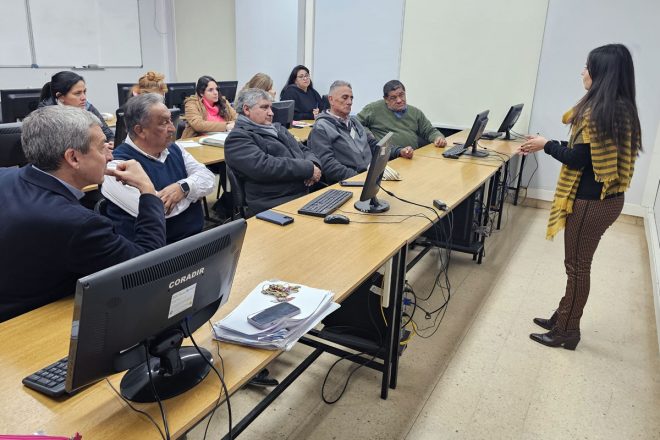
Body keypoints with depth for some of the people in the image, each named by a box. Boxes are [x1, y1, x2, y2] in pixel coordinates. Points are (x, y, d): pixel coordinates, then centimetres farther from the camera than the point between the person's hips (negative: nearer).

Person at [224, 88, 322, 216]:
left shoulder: (278, 128, 23)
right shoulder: (238, 138, -3)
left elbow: (305, 150, 23)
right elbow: (264, 167, -18)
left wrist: (313, 164, -2)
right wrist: (308, 169, -14)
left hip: (307, 193, 8)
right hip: (275, 205, -8)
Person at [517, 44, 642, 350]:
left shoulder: (599, 111, -22)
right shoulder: (622, 109, 9)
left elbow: (577, 159, -20)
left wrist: (547, 145, -4)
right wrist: (545, 146, 13)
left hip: (591, 201, -10)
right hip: (606, 197, 10)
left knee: (577, 265, 4)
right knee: (577, 263, 19)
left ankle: (567, 332, 19)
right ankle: (564, 317, 34)